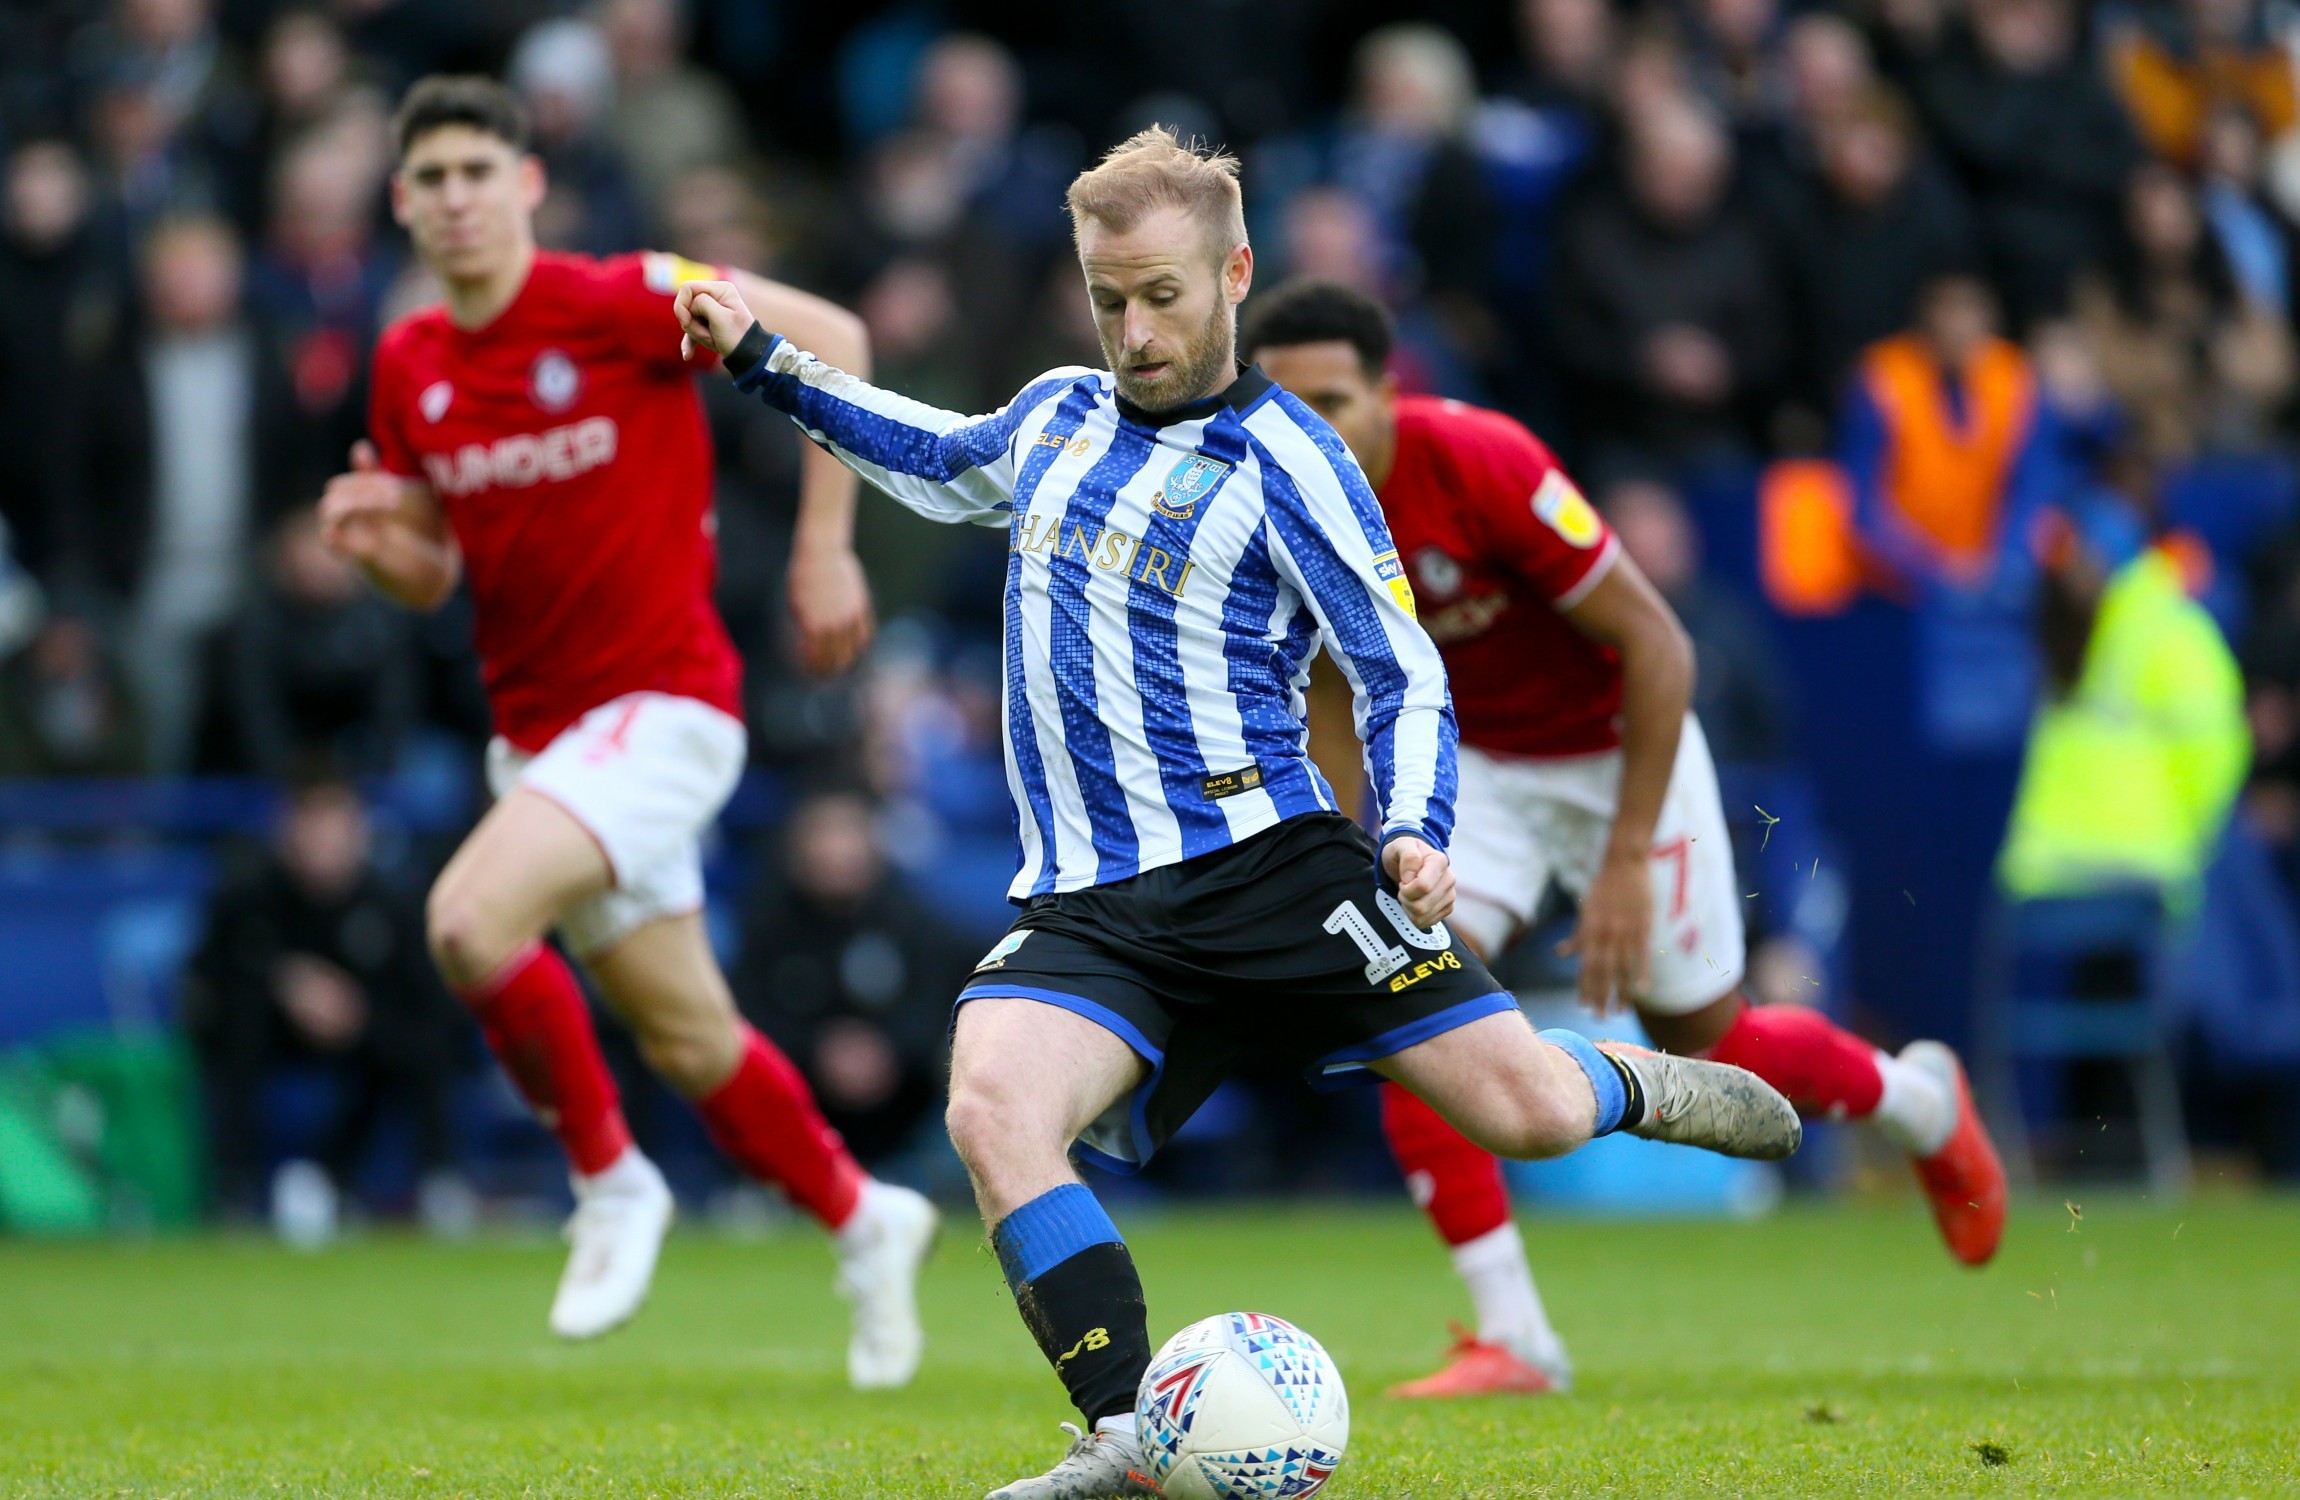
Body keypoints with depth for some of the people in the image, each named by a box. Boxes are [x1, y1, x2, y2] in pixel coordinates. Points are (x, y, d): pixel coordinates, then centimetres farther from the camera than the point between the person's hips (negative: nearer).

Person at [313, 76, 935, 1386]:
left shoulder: (613, 305, -14)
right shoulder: (410, 368, 5)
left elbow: (826, 336, -9)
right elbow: (433, 576, 14)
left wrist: (824, 545, -11)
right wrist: (379, 539, -9)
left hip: (661, 703, -7)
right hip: (537, 728, 7)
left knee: (470, 918, -27)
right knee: (689, 1042, 12)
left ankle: (611, 1182, -7)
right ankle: (861, 1218, 36)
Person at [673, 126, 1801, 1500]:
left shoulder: (1282, 459, -3)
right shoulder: (1056, 413, 15)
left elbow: (1406, 675, -2)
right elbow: (942, 462, 38)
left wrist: (1417, 832, -19)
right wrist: (767, 363, 33)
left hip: (1268, 866, -4)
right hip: (1088, 909, 4)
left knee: (1529, 1116, -10)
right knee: (992, 1110, -28)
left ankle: (1633, 1084, 28)